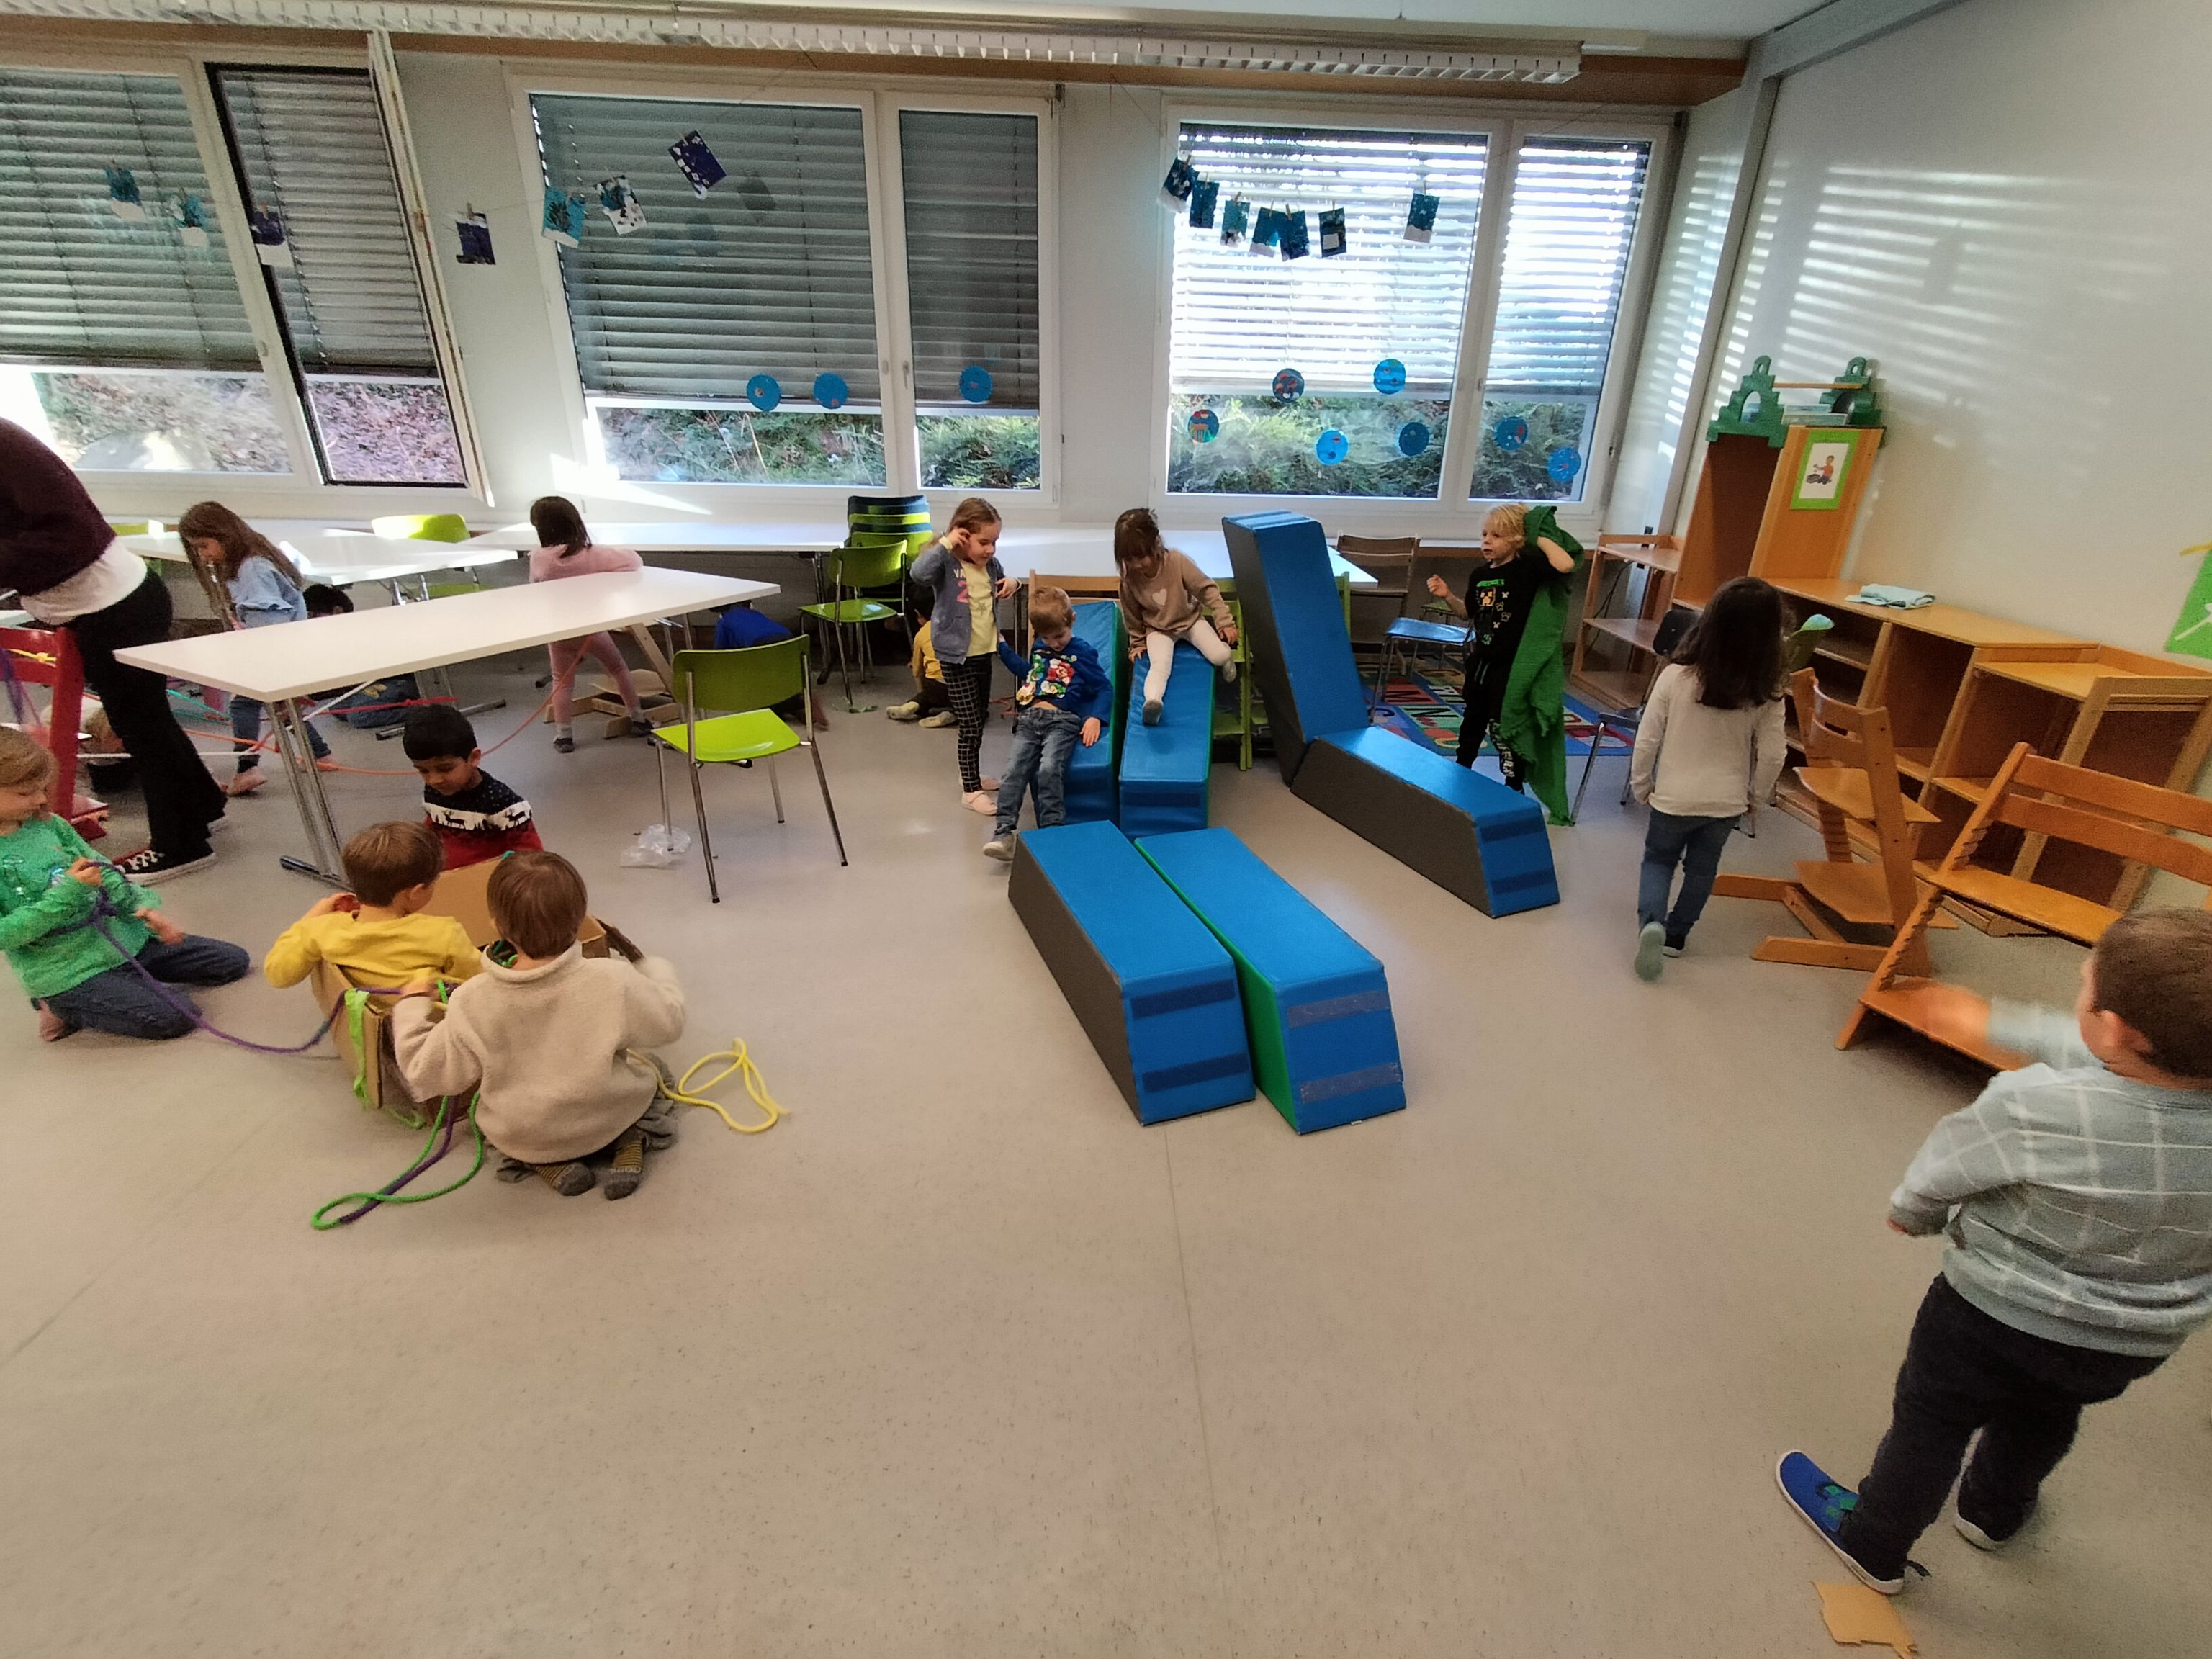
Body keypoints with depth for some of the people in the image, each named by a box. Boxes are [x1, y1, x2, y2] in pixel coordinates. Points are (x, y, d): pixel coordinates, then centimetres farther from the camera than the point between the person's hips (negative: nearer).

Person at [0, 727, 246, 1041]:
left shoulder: (50, 825, 3)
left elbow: (106, 873, 9)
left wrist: (144, 908, -6)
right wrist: (68, 892, -25)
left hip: (124, 939, 7)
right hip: (68, 973, -6)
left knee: (234, 961, 9)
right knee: (173, 1016, -22)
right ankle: (69, 1008, 2)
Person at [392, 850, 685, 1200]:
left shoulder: (472, 1002, -22)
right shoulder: (613, 981, -28)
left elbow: (426, 1073, -8)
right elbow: (669, 1021, -12)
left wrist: (412, 1006, 5)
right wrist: (656, 971, 6)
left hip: (520, 1139, 1)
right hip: (609, 1121, -1)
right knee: (647, 1072, 29)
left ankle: (549, 1164, 10)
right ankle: (630, 1142, 4)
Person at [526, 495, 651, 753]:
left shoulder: (539, 559, -11)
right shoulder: (592, 555, -16)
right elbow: (634, 561, -15)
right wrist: (608, 560, 1)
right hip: (592, 628, -1)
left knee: (562, 682, 13)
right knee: (619, 669, 19)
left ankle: (564, 735, 7)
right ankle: (638, 720, 23)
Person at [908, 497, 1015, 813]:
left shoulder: (990, 564, 3)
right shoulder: (947, 564, -17)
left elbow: (1002, 582, 25)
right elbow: (919, 573, -38)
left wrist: (1011, 583, 1)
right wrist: (946, 543, -30)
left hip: (984, 654, 8)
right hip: (956, 657, -7)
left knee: (980, 718, 20)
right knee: (970, 724, -5)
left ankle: (971, 775, 38)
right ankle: (971, 791, 6)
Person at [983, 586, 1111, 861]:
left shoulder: (1082, 652, 4)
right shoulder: (1038, 646, 21)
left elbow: (1105, 688, 4)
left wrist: (1095, 718, -12)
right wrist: (1002, 647, 38)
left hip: (1063, 720, -5)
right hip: (1029, 717, 5)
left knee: (1048, 770, -28)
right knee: (1014, 769, -15)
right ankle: (1003, 833, -19)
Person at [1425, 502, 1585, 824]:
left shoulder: (1528, 568, -15)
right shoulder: (1480, 574, 4)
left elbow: (1566, 564, -34)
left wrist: (1539, 536, -22)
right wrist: (1448, 596, 2)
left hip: (1511, 666, -7)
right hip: (1480, 659, 7)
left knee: (1505, 727, -1)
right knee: (1473, 720, 23)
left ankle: (1515, 788, 14)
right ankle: (1461, 771, 42)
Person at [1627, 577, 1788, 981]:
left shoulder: (1675, 676, -18)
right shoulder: (1767, 693, -13)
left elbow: (1647, 739, -12)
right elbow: (1772, 755, -7)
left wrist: (1640, 784, 3)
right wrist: (1755, 797, 11)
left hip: (1673, 796, -1)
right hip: (1727, 801, 2)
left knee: (1658, 860, 19)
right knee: (1702, 868, 23)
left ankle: (1650, 921, -5)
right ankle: (1676, 933, 32)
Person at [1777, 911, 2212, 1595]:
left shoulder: (2033, 1106, -35)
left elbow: (1951, 1165, -15)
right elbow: (2090, 1056, -3)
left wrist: (1912, 1209, 6)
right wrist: (1993, 1024, 10)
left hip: (2001, 1312, -5)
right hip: (2141, 1339, 5)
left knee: (1929, 1423, 18)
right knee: (2044, 1418, 32)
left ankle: (1873, 1546, 38)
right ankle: (1994, 1514, 57)